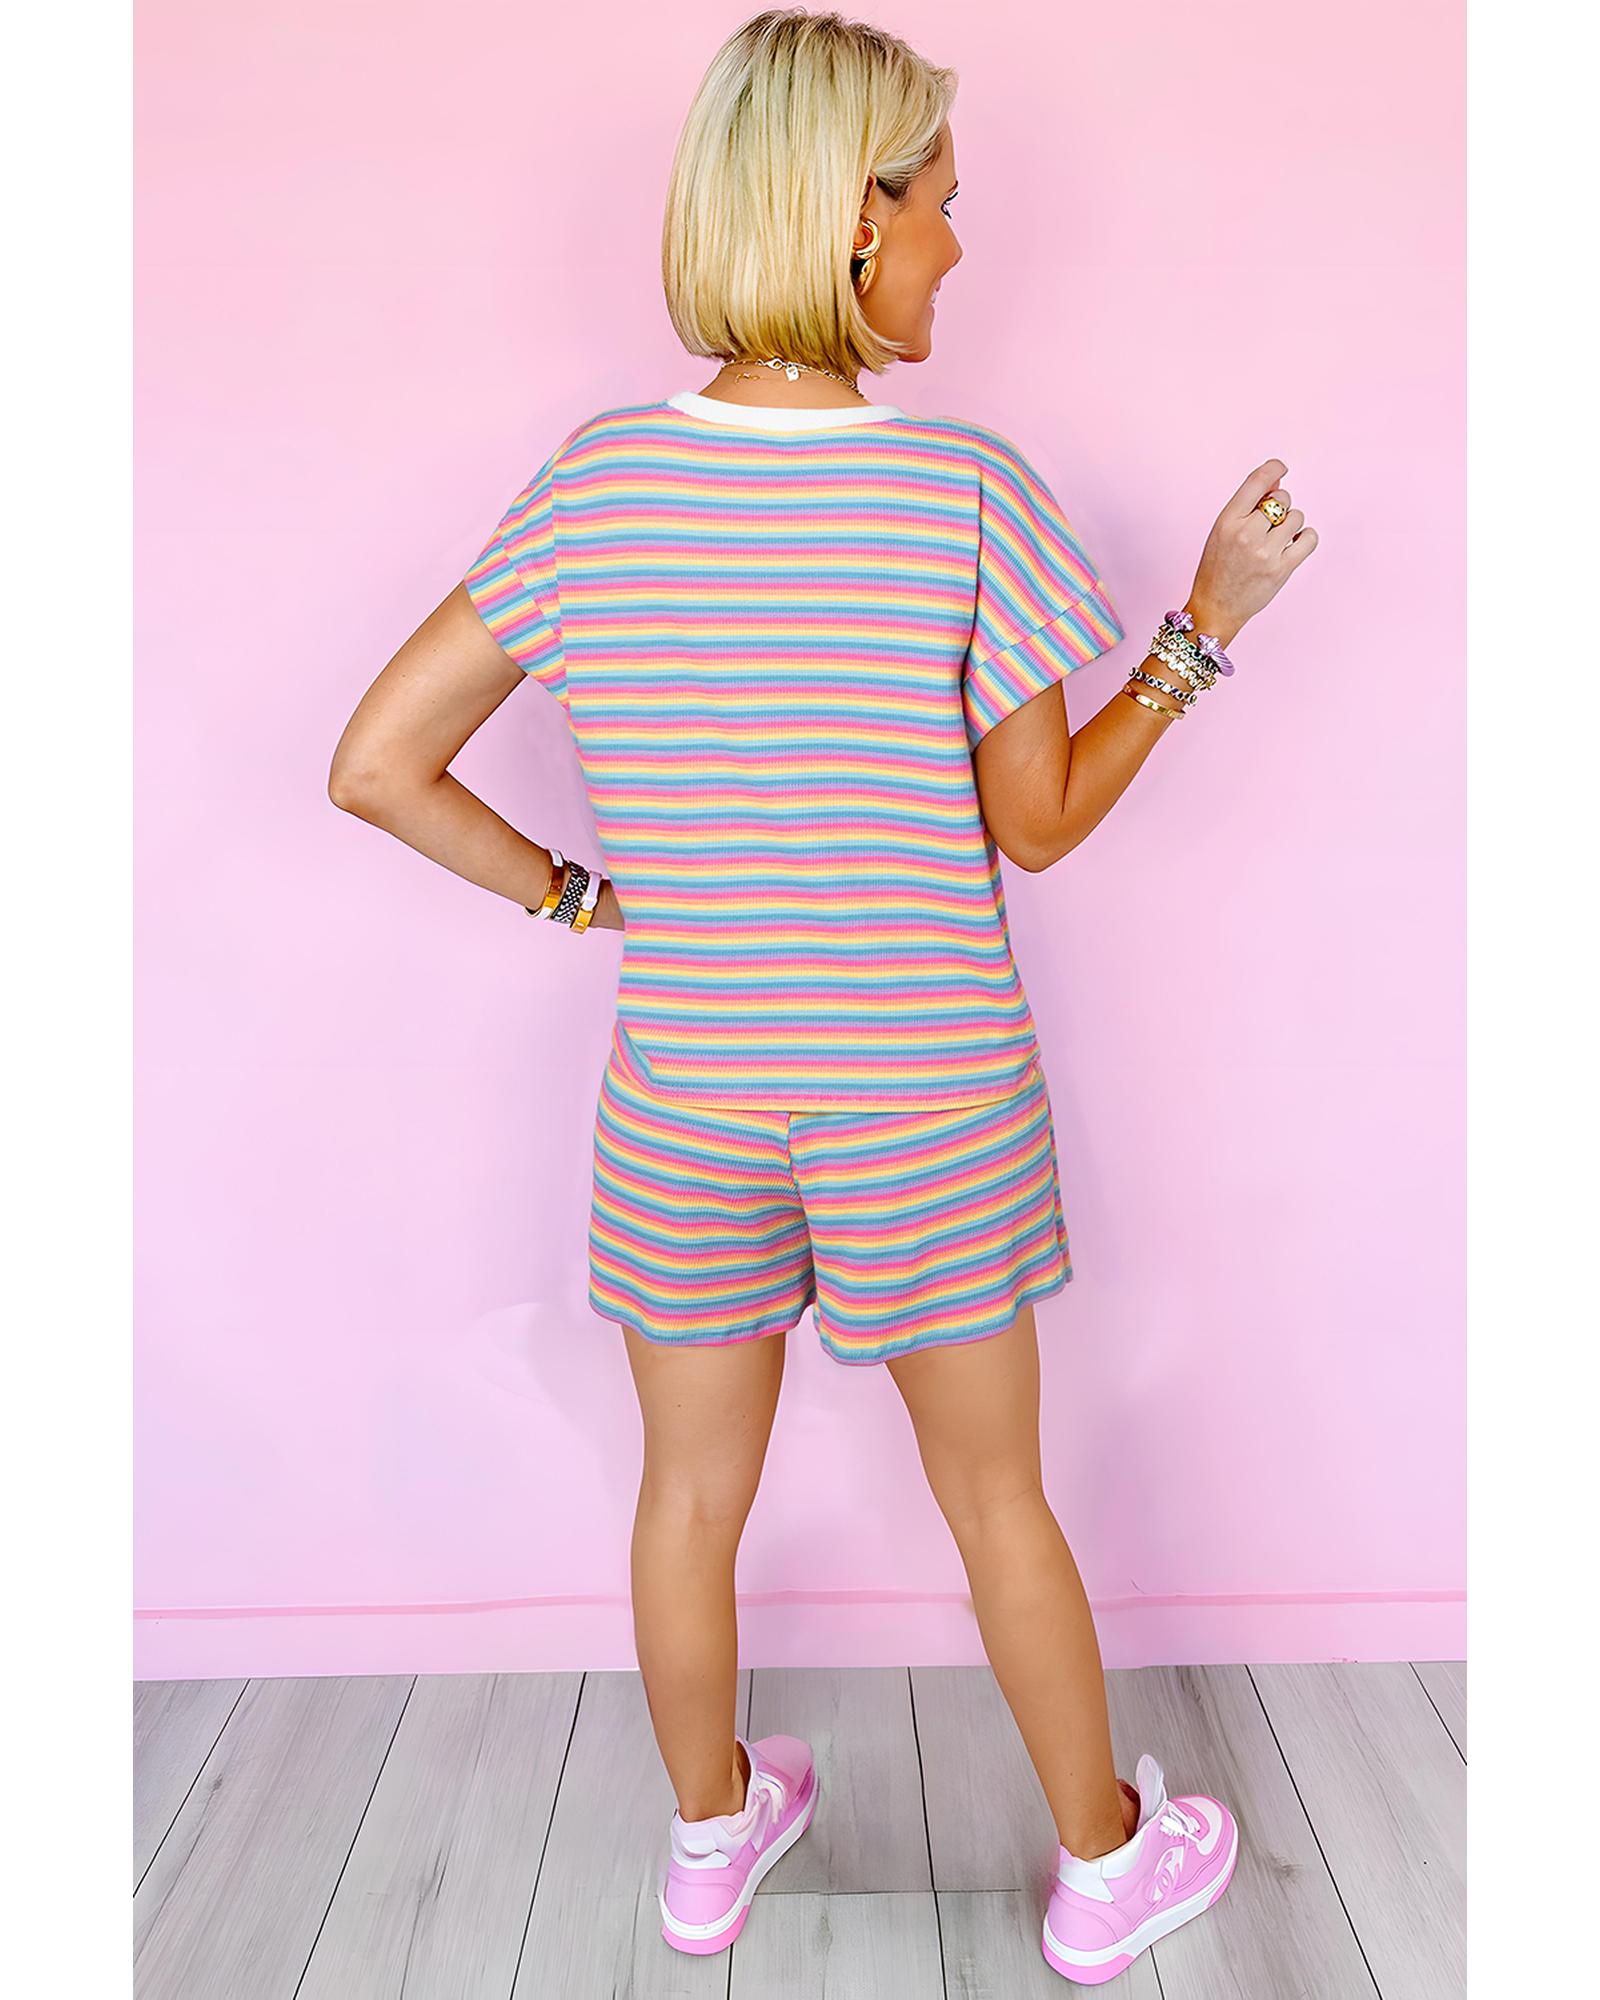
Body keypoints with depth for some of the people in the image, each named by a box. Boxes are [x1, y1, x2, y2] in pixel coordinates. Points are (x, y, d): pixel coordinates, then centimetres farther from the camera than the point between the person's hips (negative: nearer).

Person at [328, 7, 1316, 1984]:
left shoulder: (595, 478, -7)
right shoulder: (968, 487, -15)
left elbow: (374, 763, -6)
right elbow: (1041, 822, -5)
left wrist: (582, 897, 5)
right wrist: (1213, 617, 2)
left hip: (683, 1089, 3)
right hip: (927, 1090, -2)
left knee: (692, 1492, 21)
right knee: (996, 1494, 19)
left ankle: (709, 1838, 47)